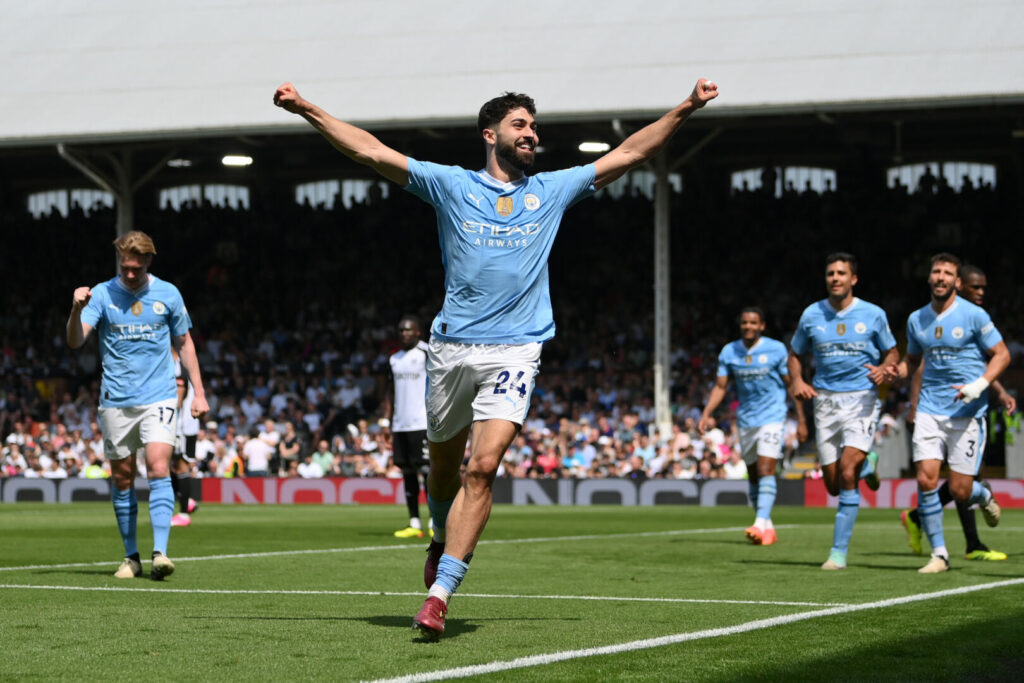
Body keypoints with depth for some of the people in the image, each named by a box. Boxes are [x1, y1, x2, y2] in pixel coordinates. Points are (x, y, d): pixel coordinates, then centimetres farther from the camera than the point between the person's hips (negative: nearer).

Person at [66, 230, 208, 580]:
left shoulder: (168, 294, 3)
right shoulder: (102, 294, -1)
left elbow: (184, 343, 14)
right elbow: (75, 341, -12)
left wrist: (199, 392, 9)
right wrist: (76, 309, -31)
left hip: (159, 397, -1)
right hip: (116, 402, 1)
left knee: (158, 469, -15)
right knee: (122, 477, 5)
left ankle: (160, 553, -19)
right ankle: (131, 556, 16)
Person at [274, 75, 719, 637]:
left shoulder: (552, 190, 13)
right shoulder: (451, 185, 8)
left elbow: (628, 153, 17)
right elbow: (371, 152, 5)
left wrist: (685, 108, 11)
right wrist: (306, 109, -1)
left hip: (515, 351, 0)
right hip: (451, 347, 0)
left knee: (483, 468, -15)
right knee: (444, 463, 13)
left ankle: (439, 595, -17)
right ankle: (442, 542, 45)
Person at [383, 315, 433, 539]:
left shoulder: (428, 354, -3)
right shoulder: (394, 359, 17)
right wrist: (386, 421, 14)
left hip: (422, 424, -7)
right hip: (400, 425, 7)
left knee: (427, 470, -10)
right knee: (407, 472, 6)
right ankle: (414, 523, 9)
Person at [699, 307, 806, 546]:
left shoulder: (776, 349, -6)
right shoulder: (729, 352, 3)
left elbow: (791, 384, 0)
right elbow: (720, 386, 7)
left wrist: (801, 419, -1)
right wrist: (706, 415, -6)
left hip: (771, 417, -4)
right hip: (746, 419, 4)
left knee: (766, 470, -18)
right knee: (753, 475, 7)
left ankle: (761, 524, -26)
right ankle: (768, 529, 16)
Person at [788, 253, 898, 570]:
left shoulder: (873, 315, -1)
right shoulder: (811, 315, 4)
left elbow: (891, 352, 10)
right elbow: (795, 354, 16)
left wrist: (883, 369, -13)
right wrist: (797, 381, -4)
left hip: (862, 400, -3)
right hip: (825, 401, 3)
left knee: (847, 475, -18)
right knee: (833, 485, 3)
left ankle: (839, 552, -10)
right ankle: (866, 463, 39)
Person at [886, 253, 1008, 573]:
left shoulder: (973, 315, -5)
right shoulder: (916, 320, 8)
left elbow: (1002, 354, -1)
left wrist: (979, 385, -16)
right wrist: (897, 371, -3)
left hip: (967, 412, -3)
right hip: (930, 410, 3)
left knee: (960, 492, -4)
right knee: (925, 480, -12)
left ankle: (984, 495, 35)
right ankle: (939, 553, 1)